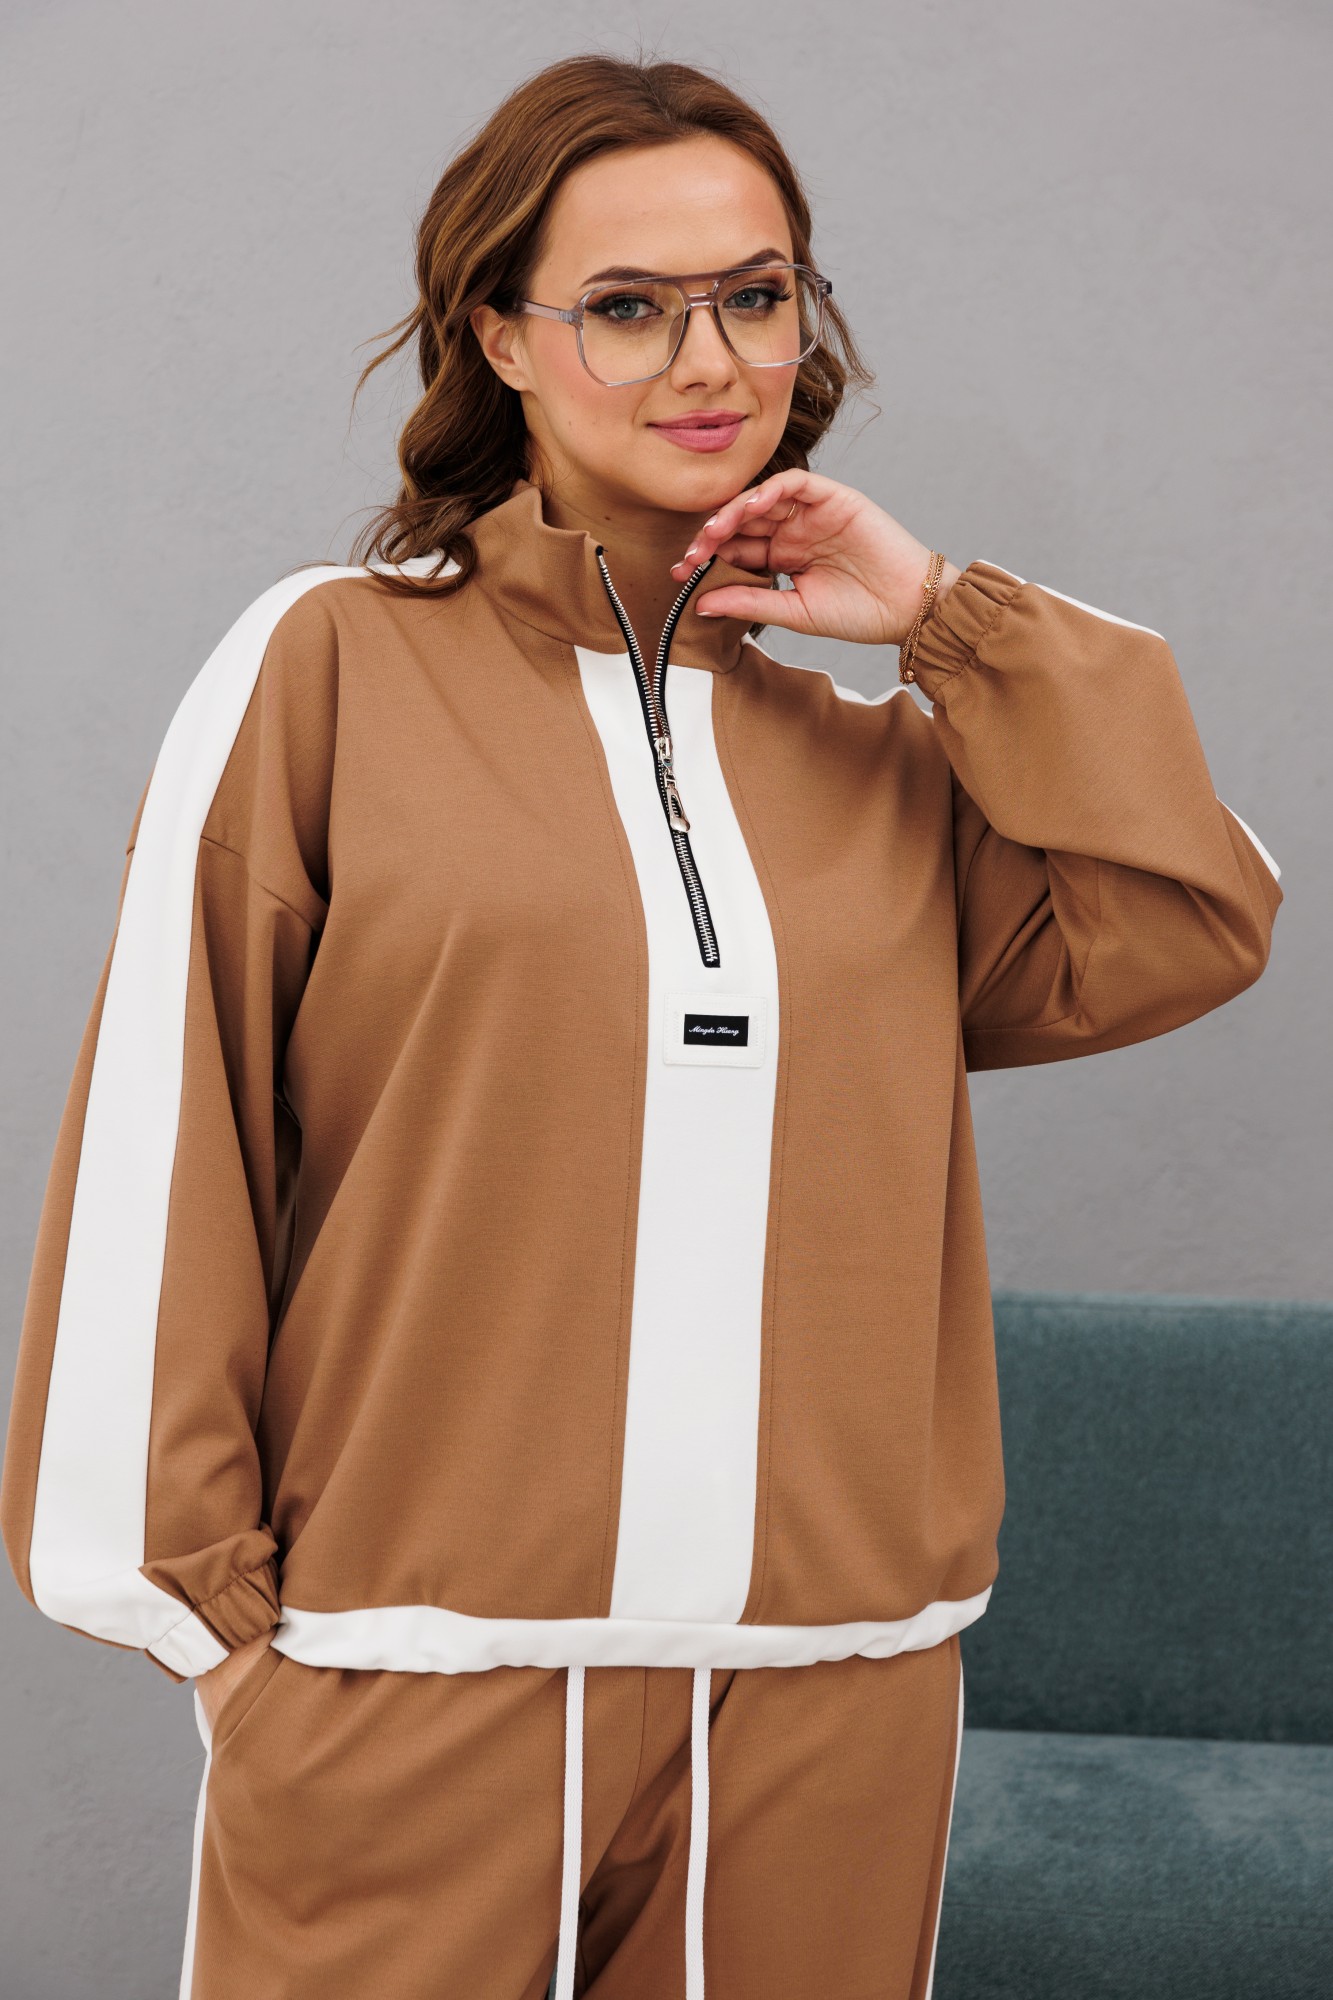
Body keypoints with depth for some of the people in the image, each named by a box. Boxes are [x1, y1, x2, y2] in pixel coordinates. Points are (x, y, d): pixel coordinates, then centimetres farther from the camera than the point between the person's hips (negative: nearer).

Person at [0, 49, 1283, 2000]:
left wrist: (947, 616, 0)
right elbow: (162, 1137, -1)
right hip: (415, 1690, -3)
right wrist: (191, 1574, -3)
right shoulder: (329, 663, 0)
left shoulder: (879, 744, 11)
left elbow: (1181, 934, 1)